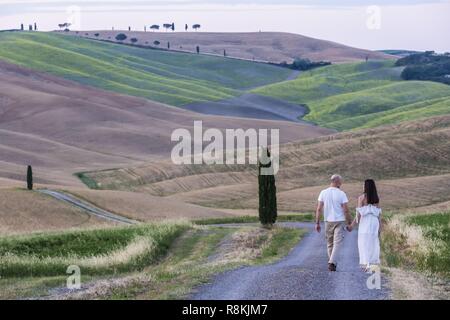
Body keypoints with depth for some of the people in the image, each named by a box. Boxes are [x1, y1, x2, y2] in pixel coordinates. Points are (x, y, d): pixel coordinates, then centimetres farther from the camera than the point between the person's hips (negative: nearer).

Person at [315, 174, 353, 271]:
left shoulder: (323, 193, 1)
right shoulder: (341, 194, -7)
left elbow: (319, 209, -1)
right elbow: (346, 210, -8)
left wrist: (317, 223, 3)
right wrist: (349, 223, 2)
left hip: (328, 221, 3)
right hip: (340, 221, -3)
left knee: (330, 244, 14)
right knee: (337, 243, -5)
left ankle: (332, 262, 19)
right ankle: (332, 262, -19)